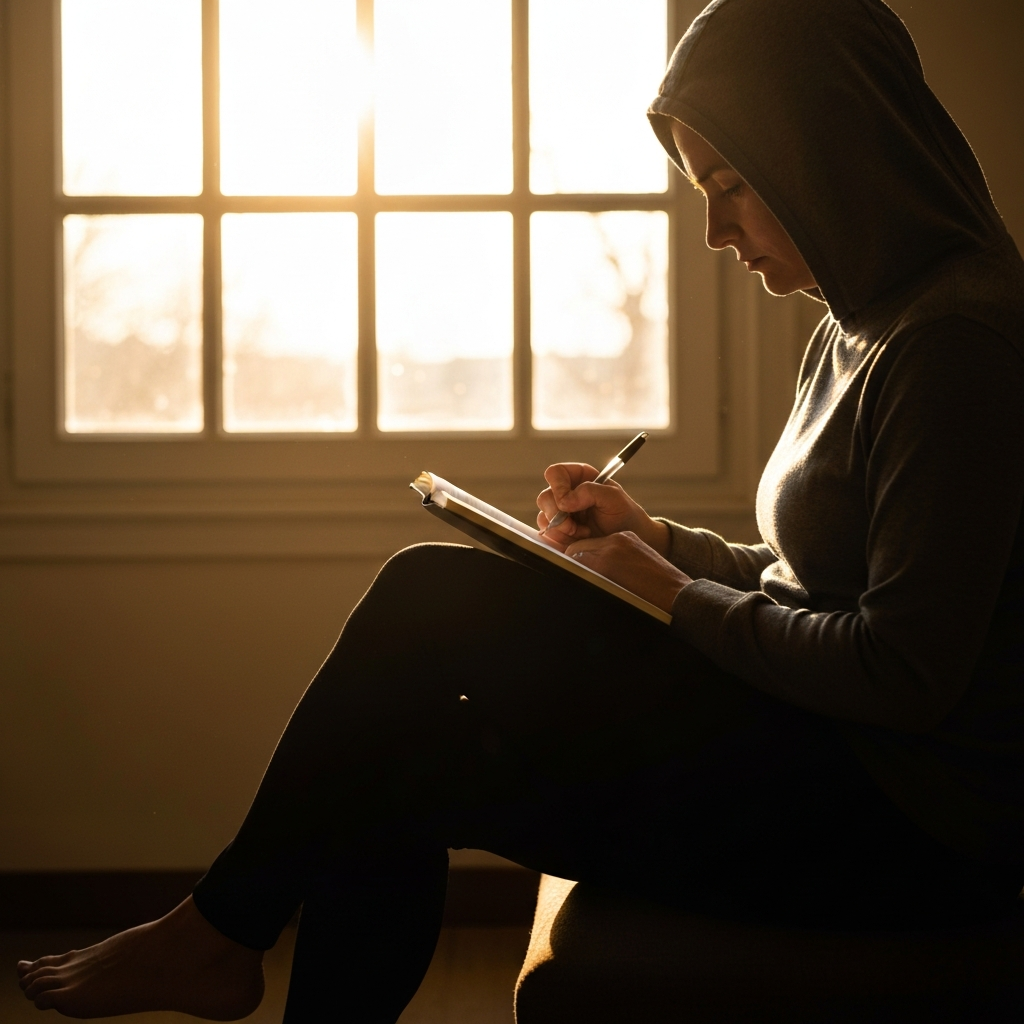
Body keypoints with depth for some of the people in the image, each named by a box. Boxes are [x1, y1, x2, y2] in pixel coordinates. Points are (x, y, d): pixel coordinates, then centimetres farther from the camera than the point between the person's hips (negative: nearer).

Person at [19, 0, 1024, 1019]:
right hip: (814, 750, 9)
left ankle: (220, 930, 7)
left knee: (437, 603, -12)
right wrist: (661, 542, 6)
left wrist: (675, 596, -12)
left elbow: (906, 672, -23)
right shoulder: (853, 332, 14)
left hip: (911, 817, -9)